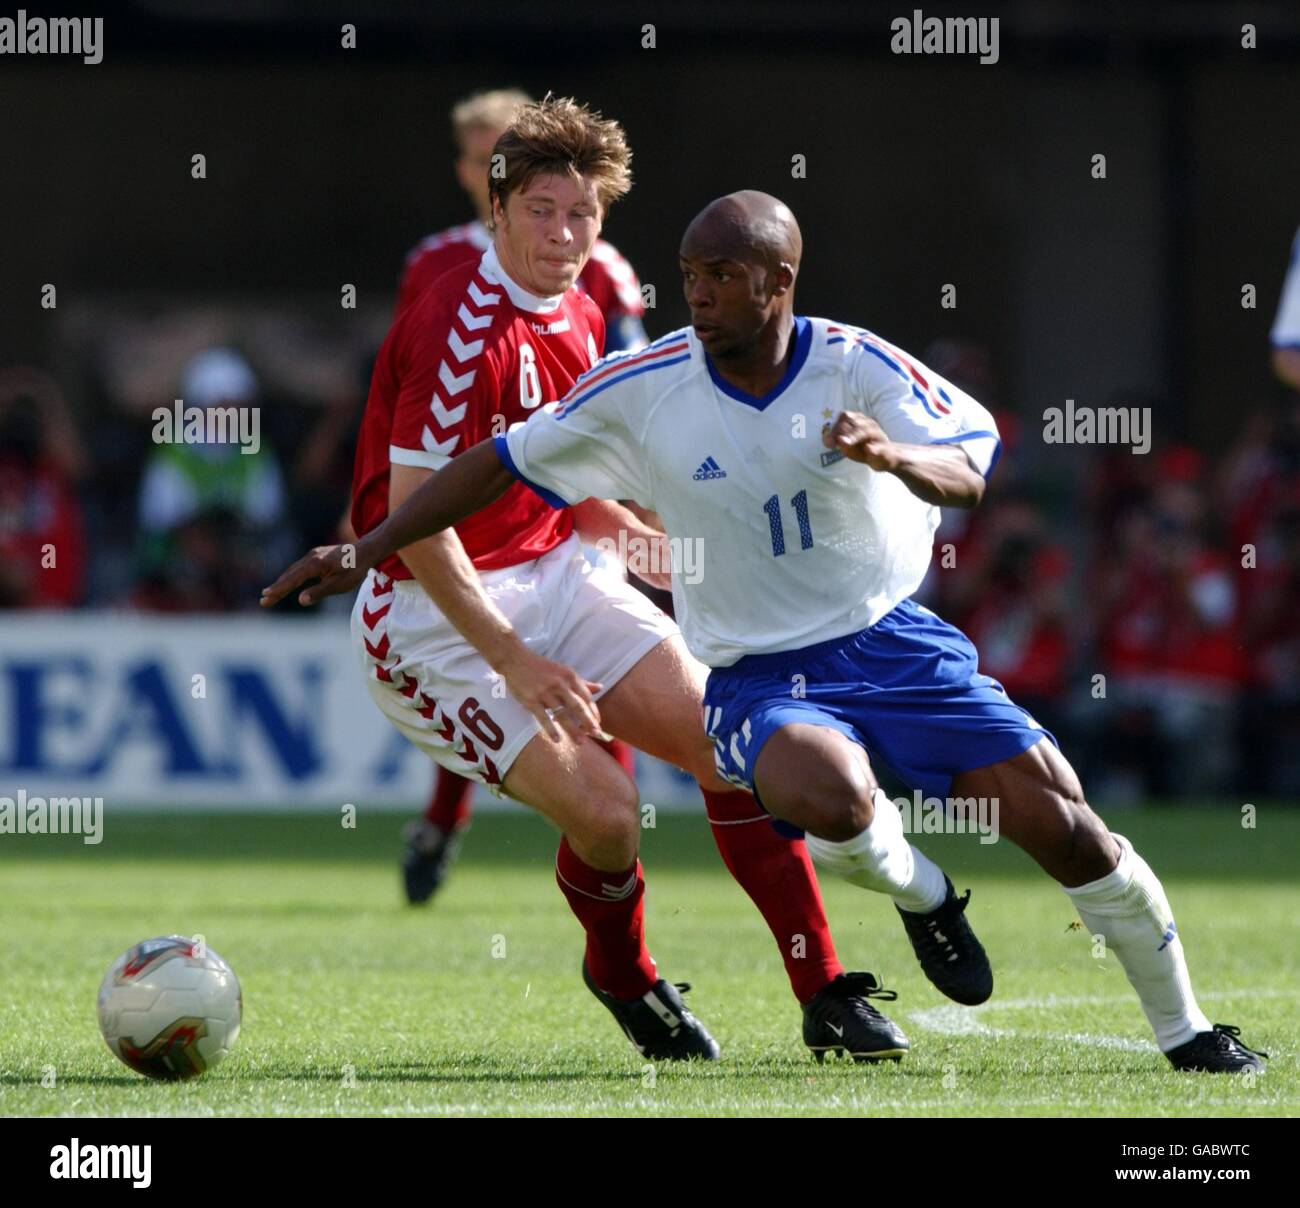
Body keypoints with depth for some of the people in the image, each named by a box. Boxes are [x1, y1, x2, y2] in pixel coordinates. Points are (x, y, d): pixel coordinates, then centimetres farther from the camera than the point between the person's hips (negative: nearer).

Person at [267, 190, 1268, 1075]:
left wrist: (893, 455, -42)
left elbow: (968, 475, -20)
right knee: (829, 798, -36)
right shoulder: (644, 390, -7)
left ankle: (1185, 1029, 13)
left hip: (892, 639, 1)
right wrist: (369, 549, 0)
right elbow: (504, 461, 3)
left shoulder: (856, 366, -10)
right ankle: (917, 892, 2)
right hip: (759, 675, -1)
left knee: (1058, 819, -9)